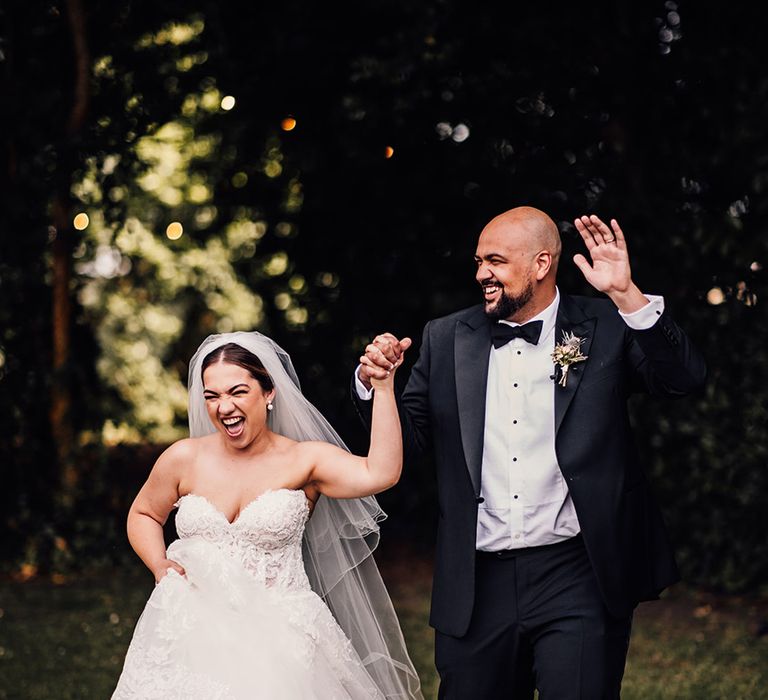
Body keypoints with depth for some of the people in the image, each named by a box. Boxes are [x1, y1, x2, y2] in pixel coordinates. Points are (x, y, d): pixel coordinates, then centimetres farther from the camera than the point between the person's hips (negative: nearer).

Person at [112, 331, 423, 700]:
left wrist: (384, 388, -26)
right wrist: (159, 566, 1)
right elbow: (142, 514, 20)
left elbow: (380, 474, -22)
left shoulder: (304, 461, -5)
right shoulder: (183, 459, 2)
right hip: (190, 636, 2)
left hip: (277, 639, -2)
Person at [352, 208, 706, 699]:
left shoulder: (605, 328, 0)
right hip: (479, 584, 3)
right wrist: (373, 383, -8)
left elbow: (685, 378, -13)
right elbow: (409, 438, 11)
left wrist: (627, 295, -22)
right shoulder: (447, 339, 8)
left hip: (578, 579, -3)